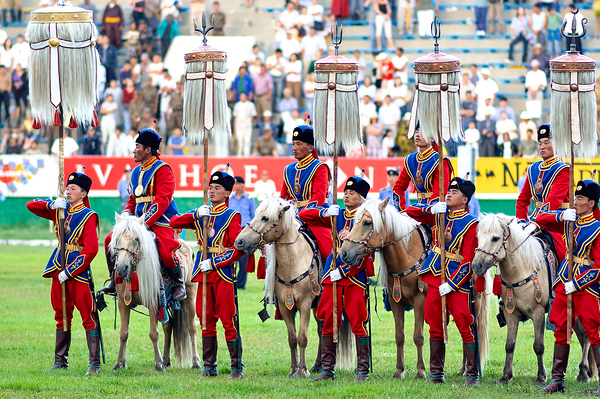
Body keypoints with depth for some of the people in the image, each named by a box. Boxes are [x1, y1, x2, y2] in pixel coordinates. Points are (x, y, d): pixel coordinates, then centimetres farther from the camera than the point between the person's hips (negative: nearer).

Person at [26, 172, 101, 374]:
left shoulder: (89, 216, -9)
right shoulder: (60, 210, 10)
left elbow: (90, 251, -16)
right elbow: (31, 206, 13)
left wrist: (69, 272, -18)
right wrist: (51, 205, -6)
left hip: (79, 270, -7)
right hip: (59, 268, 7)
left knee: (88, 316, -6)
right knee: (61, 316, 12)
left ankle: (95, 363, -5)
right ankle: (60, 361, 19)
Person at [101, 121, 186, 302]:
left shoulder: (162, 170, -10)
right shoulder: (136, 172, 16)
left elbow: (162, 201, -19)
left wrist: (144, 220, -27)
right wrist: (127, 213, -1)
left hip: (162, 222, -8)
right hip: (139, 221, 8)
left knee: (166, 253, -29)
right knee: (110, 241, -4)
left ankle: (179, 282, 0)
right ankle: (115, 281, 8)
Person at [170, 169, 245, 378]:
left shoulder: (232, 216, -2)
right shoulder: (200, 214, 12)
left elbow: (240, 248, -10)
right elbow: (174, 222, 2)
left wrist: (214, 263, -16)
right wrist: (195, 214, -13)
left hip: (223, 272, -5)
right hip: (203, 273, 5)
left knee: (228, 320, -5)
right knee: (207, 321, 7)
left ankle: (237, 367, 0)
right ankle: (210, 367, 13)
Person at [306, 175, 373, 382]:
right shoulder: (336, 215, 11)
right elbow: (305, 215, 11)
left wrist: (343, 270, -17)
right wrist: (324, 213, -8)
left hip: (355, 274, -5)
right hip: (332, 275, 5)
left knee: (358, 323, -4)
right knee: (329, 322, 5)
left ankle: (362, 370, 1)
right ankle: (327, 369, 11)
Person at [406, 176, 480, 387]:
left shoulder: (470, 224, -8)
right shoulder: (440, 214, 9)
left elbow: (468, 260, -12)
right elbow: (410, 212, 8)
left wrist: (451, 284, -18)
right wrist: (430, 209, -10)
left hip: (457, 280, -6)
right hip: (435, 275, 6)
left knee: (465, 326, -7)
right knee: (435, 326, 9)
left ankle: (472, 374, -2)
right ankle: (436, 373, 18)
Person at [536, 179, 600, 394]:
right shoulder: (568, 222, 8)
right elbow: (540, 219, 11)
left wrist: (576, 284, -17)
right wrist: (561, 215, -7)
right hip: (564, 284, 6)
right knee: (561, 332, 9)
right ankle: (557, 380, 15)